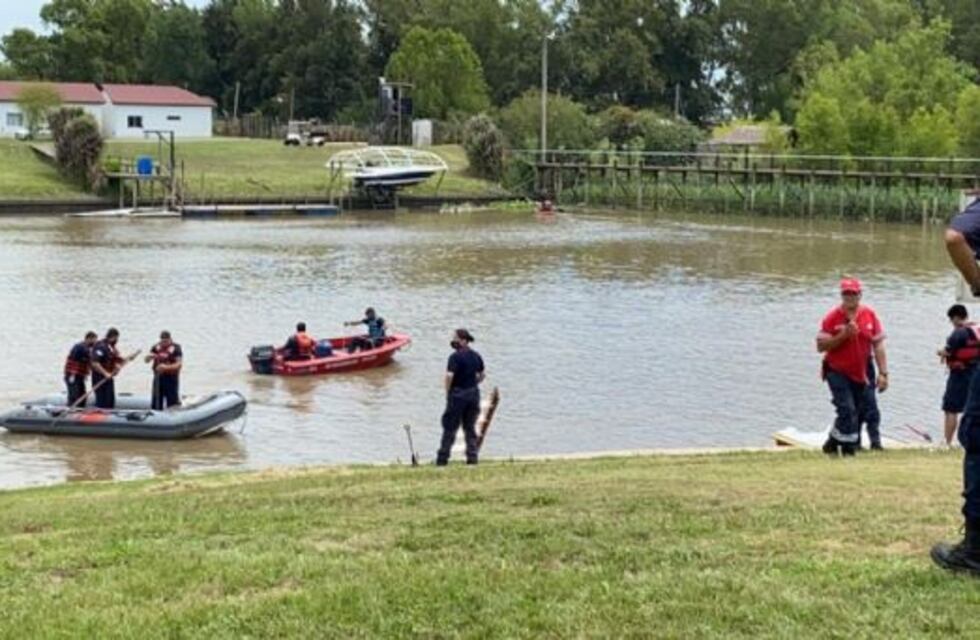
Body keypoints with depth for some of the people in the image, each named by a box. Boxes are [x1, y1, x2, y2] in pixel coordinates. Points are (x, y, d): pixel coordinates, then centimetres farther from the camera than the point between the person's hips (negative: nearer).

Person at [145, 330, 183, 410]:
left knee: (173, 403, -7)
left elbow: (179, 364, -14)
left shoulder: (176, 348, -7)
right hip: (158, 378, 5)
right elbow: (147, 360, 7)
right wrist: (150, 356, -17)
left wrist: (166, 367, -27)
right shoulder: (156, 347, 7)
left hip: (171, 379, -5)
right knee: (156, 404, 7)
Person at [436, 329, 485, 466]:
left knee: (450, 427, 1)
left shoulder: (456, 356, -15)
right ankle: (472, 457, 11)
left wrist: (447, 392, -10)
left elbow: (449, 376, -22)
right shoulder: (476, 356, 7)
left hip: (458, 393, -6)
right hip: (473, 393, 6)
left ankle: (442, 458, 4)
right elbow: (481, 376, 14)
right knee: (470, 427, 14)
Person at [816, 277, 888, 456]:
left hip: (861, 374, 4)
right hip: (837, 372, -4)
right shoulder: (832, 317, -8)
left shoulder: (870, 314, 0)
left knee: (858, 413, 10)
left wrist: (883, 373, -2)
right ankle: (848, 448, -1)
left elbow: (878, 344, 2)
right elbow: (821, 346, -10)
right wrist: (843, 335, -22)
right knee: (847, 410, -17)